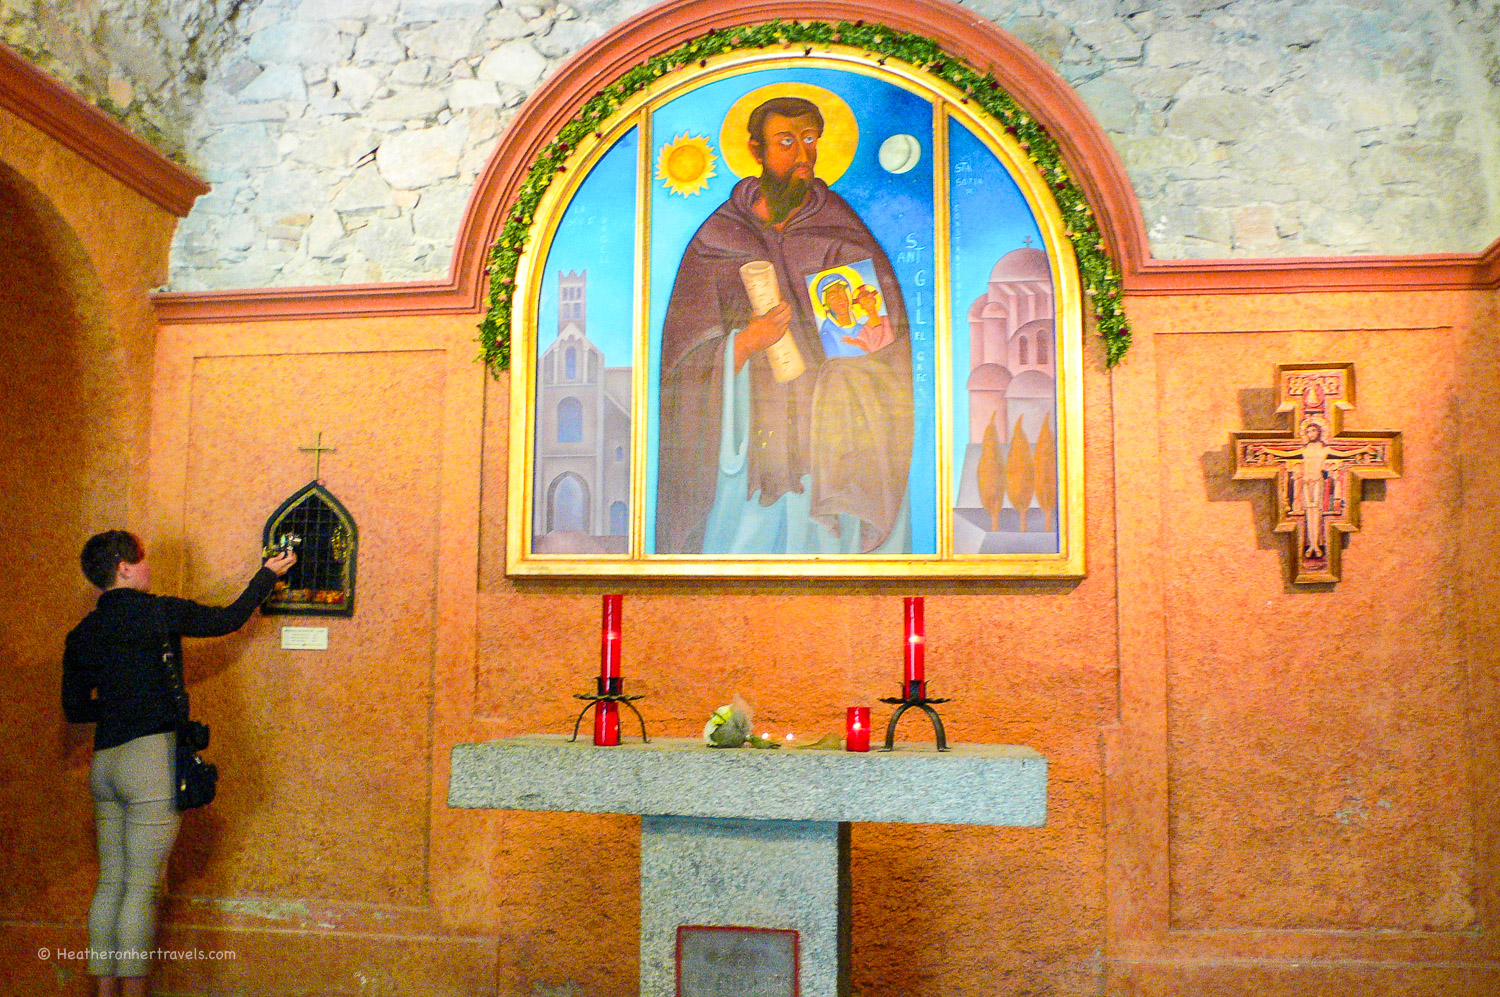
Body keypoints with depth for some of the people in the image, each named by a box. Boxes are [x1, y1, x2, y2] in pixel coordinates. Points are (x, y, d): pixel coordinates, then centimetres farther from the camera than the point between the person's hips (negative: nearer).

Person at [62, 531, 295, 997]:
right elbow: (229, 618, 7)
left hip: (104, 763, 6)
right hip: (151, 758, -6)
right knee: (142, 885, -2)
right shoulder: (160, 612, -6)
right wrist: (268, 574, 20)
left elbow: (75, 708, 14)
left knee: (111, 882, 11)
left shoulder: (81, 635, 10)